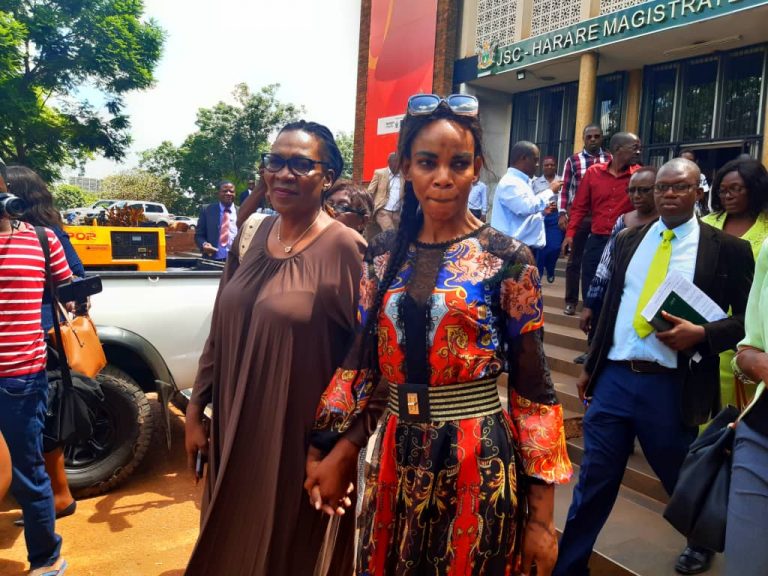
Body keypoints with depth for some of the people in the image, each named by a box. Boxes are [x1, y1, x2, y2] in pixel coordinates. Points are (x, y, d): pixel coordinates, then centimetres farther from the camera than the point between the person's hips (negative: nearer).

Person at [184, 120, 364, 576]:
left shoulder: (345, 248, -16)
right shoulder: (252, 235, 2)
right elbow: (220, 334, 9)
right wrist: (196, 410, 10)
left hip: (302, 436, -6)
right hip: (236, 426, 6)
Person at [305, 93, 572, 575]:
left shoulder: (508, 259, -9)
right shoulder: (384, 254, 2)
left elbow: (533, 386, -8)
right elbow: (364, 363, 7)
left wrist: (541, 517, -8)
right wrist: (338, 450, 0)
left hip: (478, 463, -4)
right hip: (396, 457, 4)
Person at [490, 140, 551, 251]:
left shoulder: (521, 182, 20)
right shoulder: (510, 182, -13)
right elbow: (527, 207, -27)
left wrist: (543, 211, 12)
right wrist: (549, 191, -14)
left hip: (527, 247, 11)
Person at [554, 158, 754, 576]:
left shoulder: (727, 249, -2)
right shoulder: (628, 240, 10)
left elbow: (748, 320, -3)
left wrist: (701, 333, -20)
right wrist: (591, 366, 16)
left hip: (671, 386, -2)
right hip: (613, 377, 3)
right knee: (593, 482, 9)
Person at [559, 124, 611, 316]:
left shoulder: (611, 160, 5)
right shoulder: (573, 161, 3)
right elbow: (565, 188, 1)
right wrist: (562, 213, -8)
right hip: (578, 216, -1)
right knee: (574, 259, 6)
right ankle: (571, 301, 15)